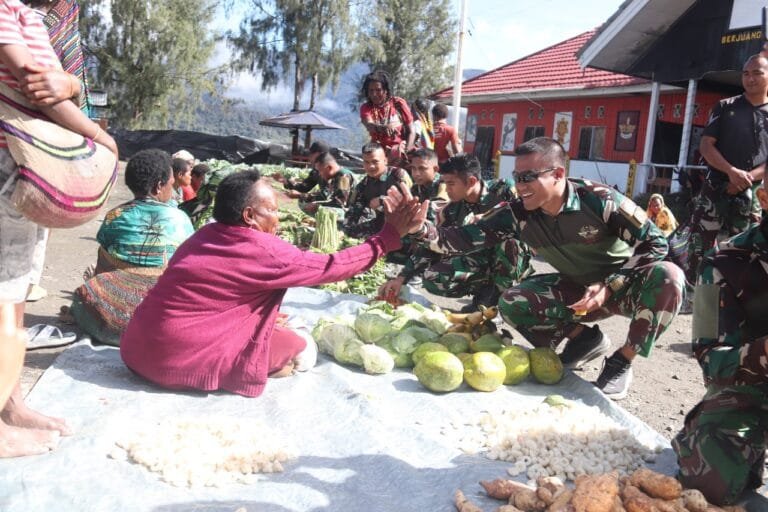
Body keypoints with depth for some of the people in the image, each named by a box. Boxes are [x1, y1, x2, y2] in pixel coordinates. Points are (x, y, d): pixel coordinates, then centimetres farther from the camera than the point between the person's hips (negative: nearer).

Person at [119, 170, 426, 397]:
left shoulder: (208, 235, 8)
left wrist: (264, 318, 19)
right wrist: (390, 234, -4)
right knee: (296, 347, 2)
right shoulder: (261, 249, -15)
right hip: (179, 357, -8)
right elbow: (331, 267, -8)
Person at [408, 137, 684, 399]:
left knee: (668, 276, -34)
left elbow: (656, 243, -21)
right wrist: (421, 229, -36)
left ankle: (622, 362, -13)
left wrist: (609, 286, -31)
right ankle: (584, 338, 5)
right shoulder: (518, 214, -16)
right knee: (512, 303, -19)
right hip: (579, 290, 3)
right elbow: (464, 238, -17)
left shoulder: (599, 200, -26)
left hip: (627, 286, -2)